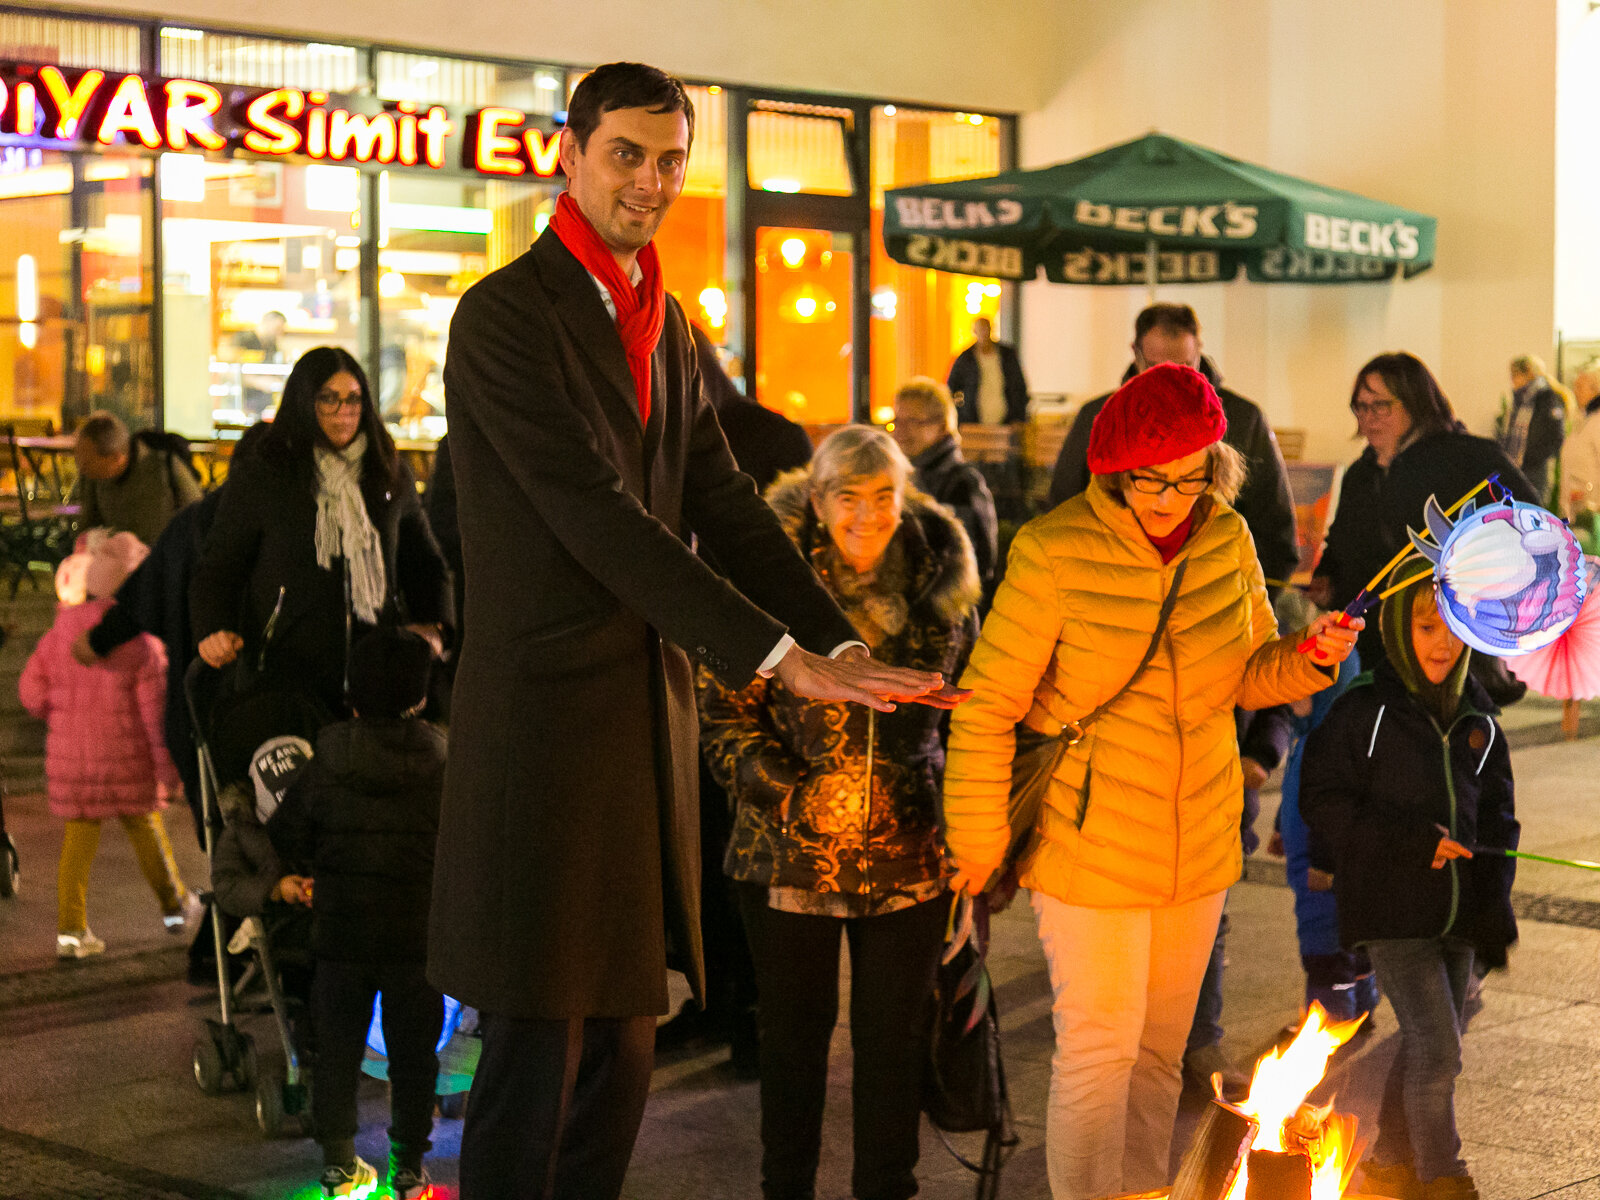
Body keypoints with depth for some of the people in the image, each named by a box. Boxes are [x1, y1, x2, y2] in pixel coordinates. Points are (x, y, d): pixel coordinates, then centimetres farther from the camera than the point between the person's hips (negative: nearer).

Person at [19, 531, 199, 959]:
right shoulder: (142, 641, -11)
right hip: (126, 755, -3)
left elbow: (31, 690, 6)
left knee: (79, 837, 8)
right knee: (144, 827, 15)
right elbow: (155, 709, -12)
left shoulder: (61, 631, 1)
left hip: (70, 752, 3)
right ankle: (174, 906, 31)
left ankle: (70, 928, 4)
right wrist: (168, 767, -8)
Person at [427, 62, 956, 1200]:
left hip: (649, 712, 8)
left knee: (623, 1043, 12)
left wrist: (841, 643, 0)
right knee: (536, 1054, -3)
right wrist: (779, 656, -19)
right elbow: (598, 519, -18)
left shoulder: (666, 325, 16)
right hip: (546, 715, -8)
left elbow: (724, 504, 13)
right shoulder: (505, 315, -10)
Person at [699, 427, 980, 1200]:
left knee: (894, 1039, 10)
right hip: (790, 850, -2)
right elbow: (723, 713, -5)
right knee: (794, 1035, 11)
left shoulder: (943, 582, 2)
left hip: (908, 851, 2)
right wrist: (788, 795, -15)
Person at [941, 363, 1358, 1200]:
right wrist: (978, 840, -10)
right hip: (1087, 849, -5)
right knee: (1099, 1052, 0)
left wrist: (1308, 657, -12)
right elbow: (987, 707, -12)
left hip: (1198, 848, 5)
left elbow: (1250, 676, 9)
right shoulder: (1054, 551, -17)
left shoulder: (1228, 541, -2)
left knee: (1161, 1051, 17)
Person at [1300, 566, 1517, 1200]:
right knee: (1438, 1048, -12)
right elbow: (1323, 802, -10)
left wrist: (1494, 907, 2)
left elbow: (1496, 813, 13)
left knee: (1427, 1048, 15)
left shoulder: (1477, 716, 8)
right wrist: (1411, 840, -17)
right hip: (1392, 909, -6)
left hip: (1456, 909, 6)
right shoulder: (1363, 710, -9)